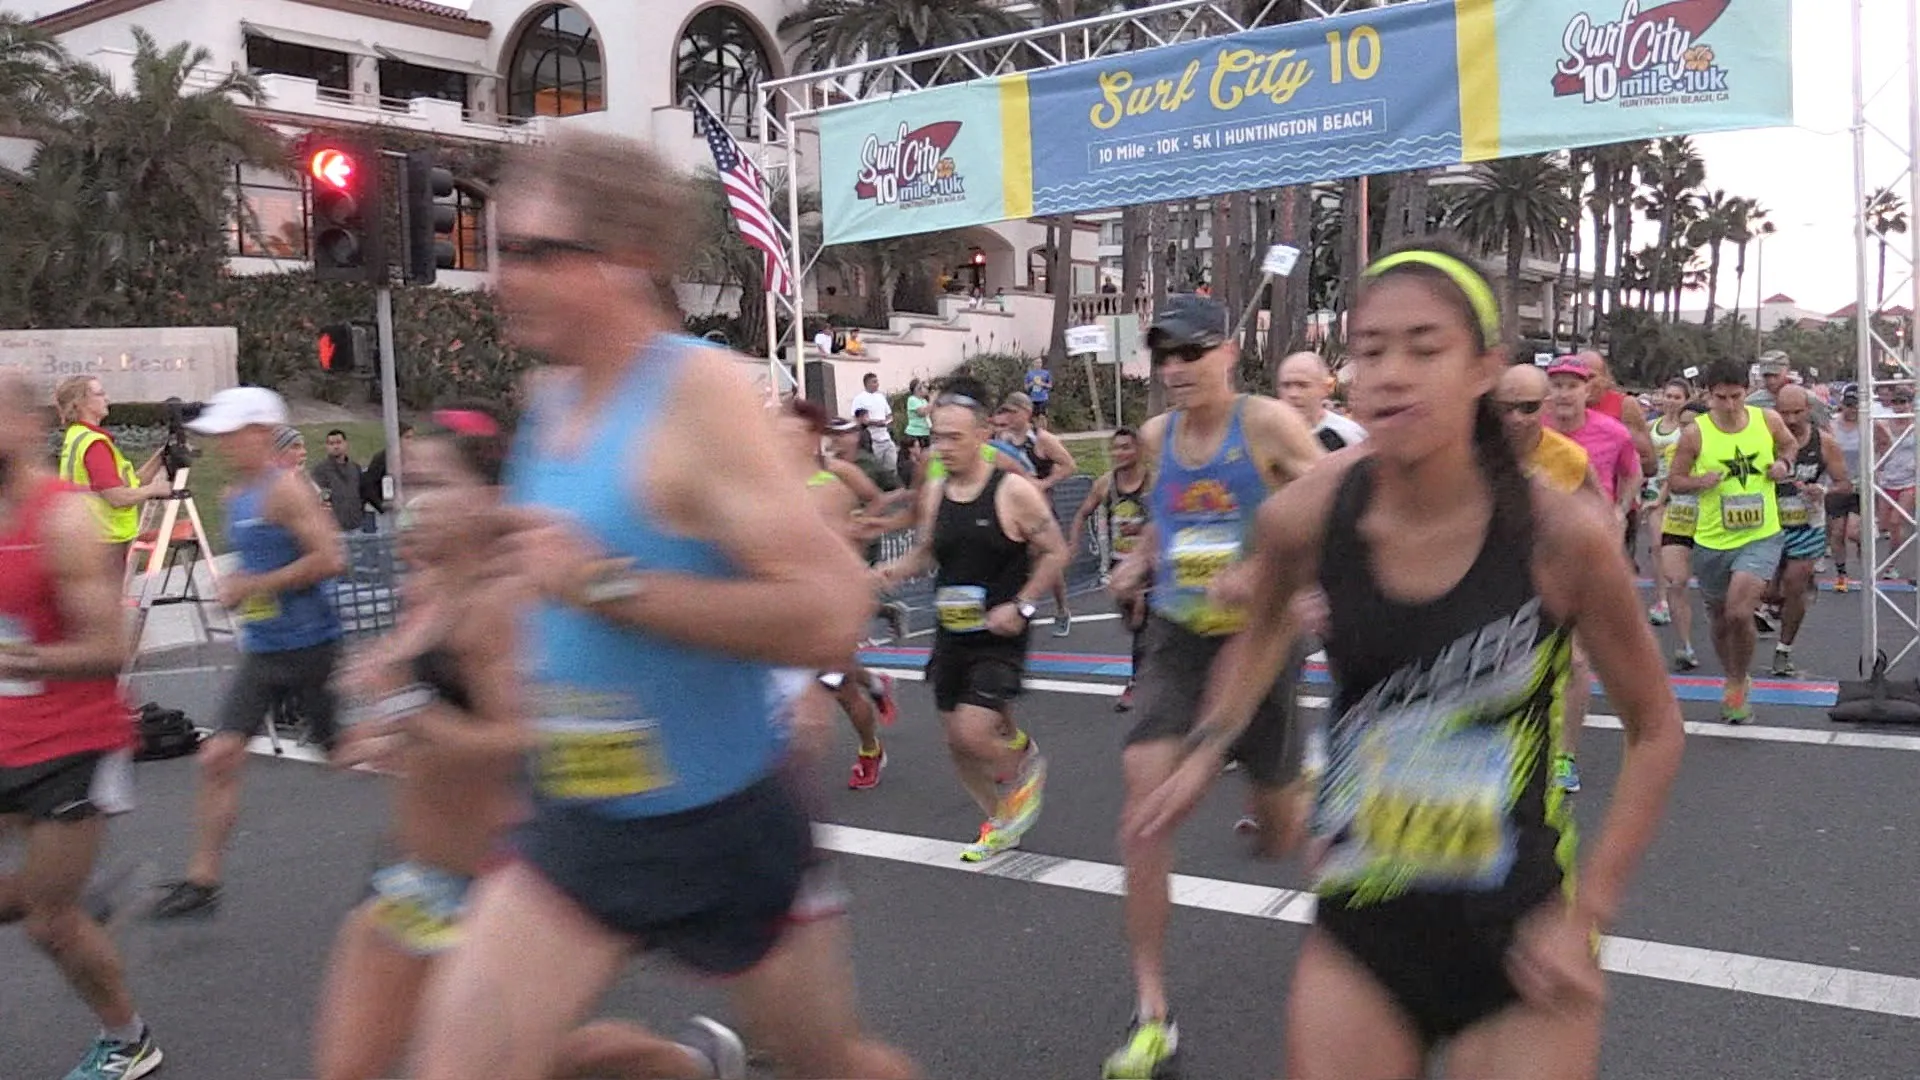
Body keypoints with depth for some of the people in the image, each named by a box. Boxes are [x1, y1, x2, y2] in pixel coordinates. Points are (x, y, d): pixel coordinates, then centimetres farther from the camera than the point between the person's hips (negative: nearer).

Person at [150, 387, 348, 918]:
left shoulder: (286, 490, -15)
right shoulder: (236, 496, 12)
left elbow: (330, 559, -25)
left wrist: (254, 586, -19)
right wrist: (235, 584, 11)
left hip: (310, 648, -8)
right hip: (261, 651, 8)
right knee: (218, 758, 1)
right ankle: (202, 881, 8)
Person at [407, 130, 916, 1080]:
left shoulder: (699, 394, -19)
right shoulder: (548, 398, 3)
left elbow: (828, 616, -28)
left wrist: (606, 584, -30)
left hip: (723, 829, -6)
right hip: (575, 828, 6)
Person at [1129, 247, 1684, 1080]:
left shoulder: (1561, 535, -16)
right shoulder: (1308, 517, -10)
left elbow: (1654, 730, -1)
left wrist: (1587, 915, -6)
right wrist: (1206, 750, 3)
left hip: (1519, 938, -1)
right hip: (1359, 929, 2)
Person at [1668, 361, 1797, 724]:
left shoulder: (1768, 420, -3)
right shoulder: (1695, 434, -8)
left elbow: (1788, 444, 19)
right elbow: (1674, 479, 1)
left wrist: (1784, 464, -2)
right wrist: (1700, 481, -19)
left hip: (1761, 537, -1)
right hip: (1712, 541, 1)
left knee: (1739, 613, -20)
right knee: (1720, 620, 15)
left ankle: (1738, 685, 3)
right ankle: (1734, 679, 42)